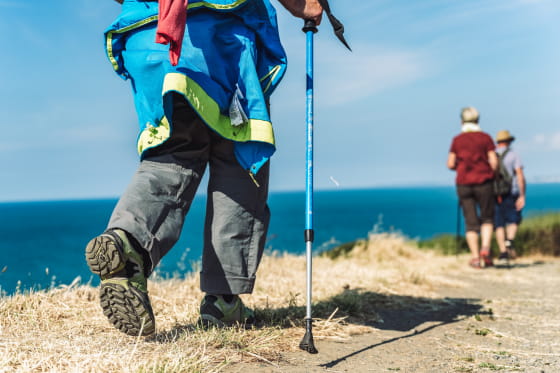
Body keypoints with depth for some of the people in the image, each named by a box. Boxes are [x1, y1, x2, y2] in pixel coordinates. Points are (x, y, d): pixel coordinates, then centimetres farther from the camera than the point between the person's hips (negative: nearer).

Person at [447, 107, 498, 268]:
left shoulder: (457, 140, 4)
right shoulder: (486, 138, 0)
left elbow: (450, 164, 2)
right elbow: (494, 162, -5)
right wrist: (491, 174, 14)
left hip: (463, 184, 1)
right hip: (483, 182, -1)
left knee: (471, 223, 5)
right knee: (487, 219, 12)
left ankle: (475, 257, -1)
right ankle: (485, 248, -8)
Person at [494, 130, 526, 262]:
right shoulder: (513, 154, 0)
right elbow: (520, 176, -9)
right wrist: (522, 196, -10)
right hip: (510, 194, -2)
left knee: (499, 224, 7)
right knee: (513, 221, 11)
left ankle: (503, 252, 1)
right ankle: (509, 241, -14)